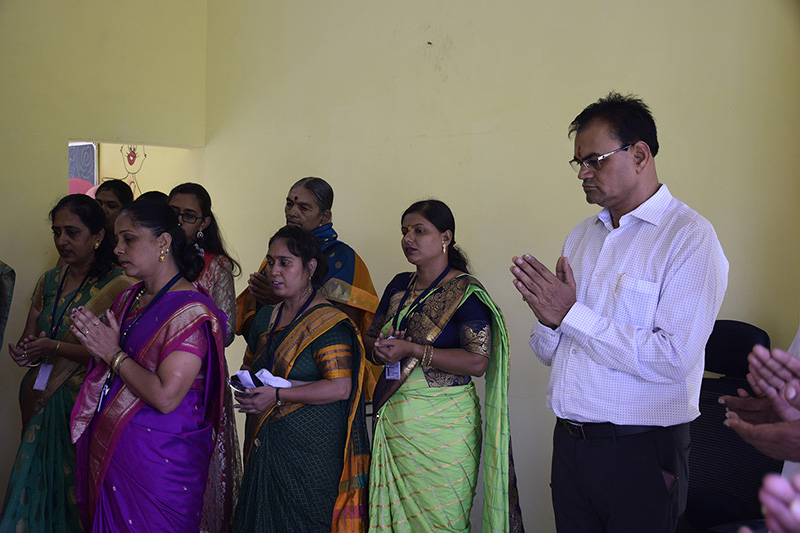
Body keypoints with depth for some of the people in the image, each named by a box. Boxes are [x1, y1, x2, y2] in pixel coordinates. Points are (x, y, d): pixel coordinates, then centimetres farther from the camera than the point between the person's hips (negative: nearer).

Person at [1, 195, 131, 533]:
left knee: (74, 487, 0)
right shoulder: (50, 281, 11)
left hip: (84, 401, -6)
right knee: (36, 485, 9)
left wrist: (53, 347, -19)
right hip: (41, 402, 6)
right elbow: (28, 337, 13)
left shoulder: (116, 286, -11)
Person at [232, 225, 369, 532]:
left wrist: (278, 396, -20)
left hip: (309, 448, -7)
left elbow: (340, 388, -20)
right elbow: (248, 367, 22)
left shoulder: (328, 322, -13)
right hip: (263, 445, 7)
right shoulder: (265, 318, 12)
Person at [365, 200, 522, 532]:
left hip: (440, 427, -6)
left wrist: (412, 351, -19)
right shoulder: (399, 286, 13)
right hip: (394, 423, 6)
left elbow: (477, 362, -17)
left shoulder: (465, 292, -8)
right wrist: (380, 349, -6)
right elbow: (369, 339, 18)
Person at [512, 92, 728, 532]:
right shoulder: (581, 236, 12)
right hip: (569, 442, 6)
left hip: (640, 452, -6)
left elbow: (673, 358, -22)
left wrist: (572, 314, -17)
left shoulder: (690, 238, -10)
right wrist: (548, 319, -9)